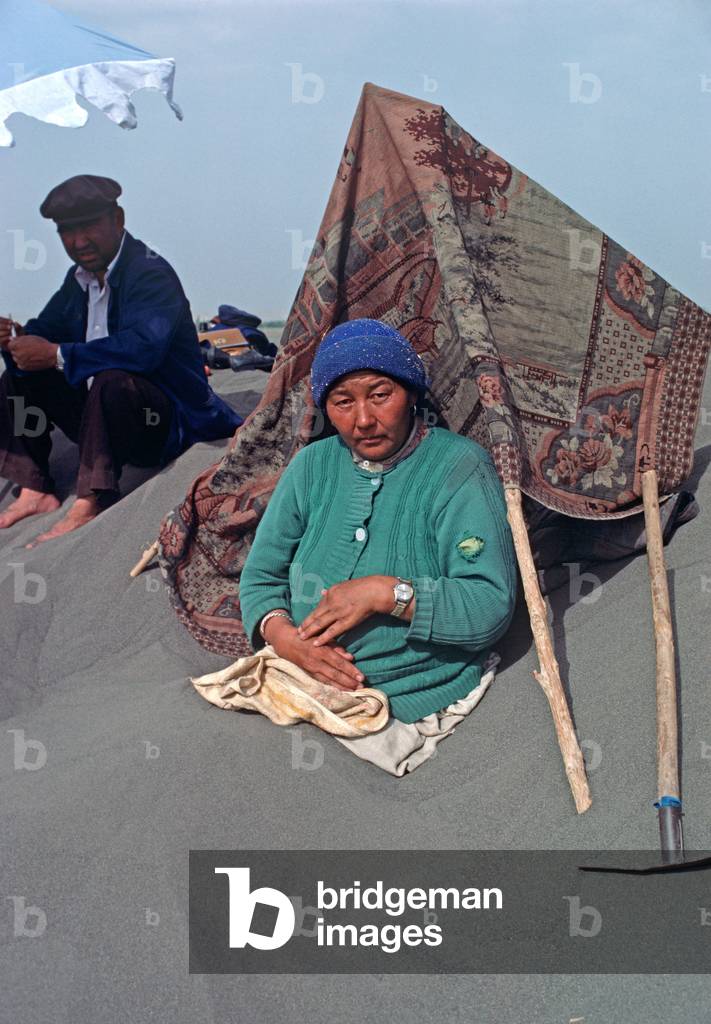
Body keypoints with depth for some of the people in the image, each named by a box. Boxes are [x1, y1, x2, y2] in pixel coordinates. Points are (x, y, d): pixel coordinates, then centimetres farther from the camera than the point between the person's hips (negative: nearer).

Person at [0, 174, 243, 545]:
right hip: (104, 412, 9)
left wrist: (56, 355, -30)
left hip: (169, 422, -9)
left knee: (112, 381, -37)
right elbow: (46, 331, 13)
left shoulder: (151, 273, -18)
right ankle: (35, 491, -2)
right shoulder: (79, 278, 9)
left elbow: (143, 347, -34)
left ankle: (90, 504, -34)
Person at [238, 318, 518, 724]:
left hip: (416, 707, -3)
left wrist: (388, 593, -20)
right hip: (305, 687, 4)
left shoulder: (460, 466, -5)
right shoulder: (313, 466, 10)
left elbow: (493, 607, -12)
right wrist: (283, 635, -8)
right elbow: (260, 576, 12)